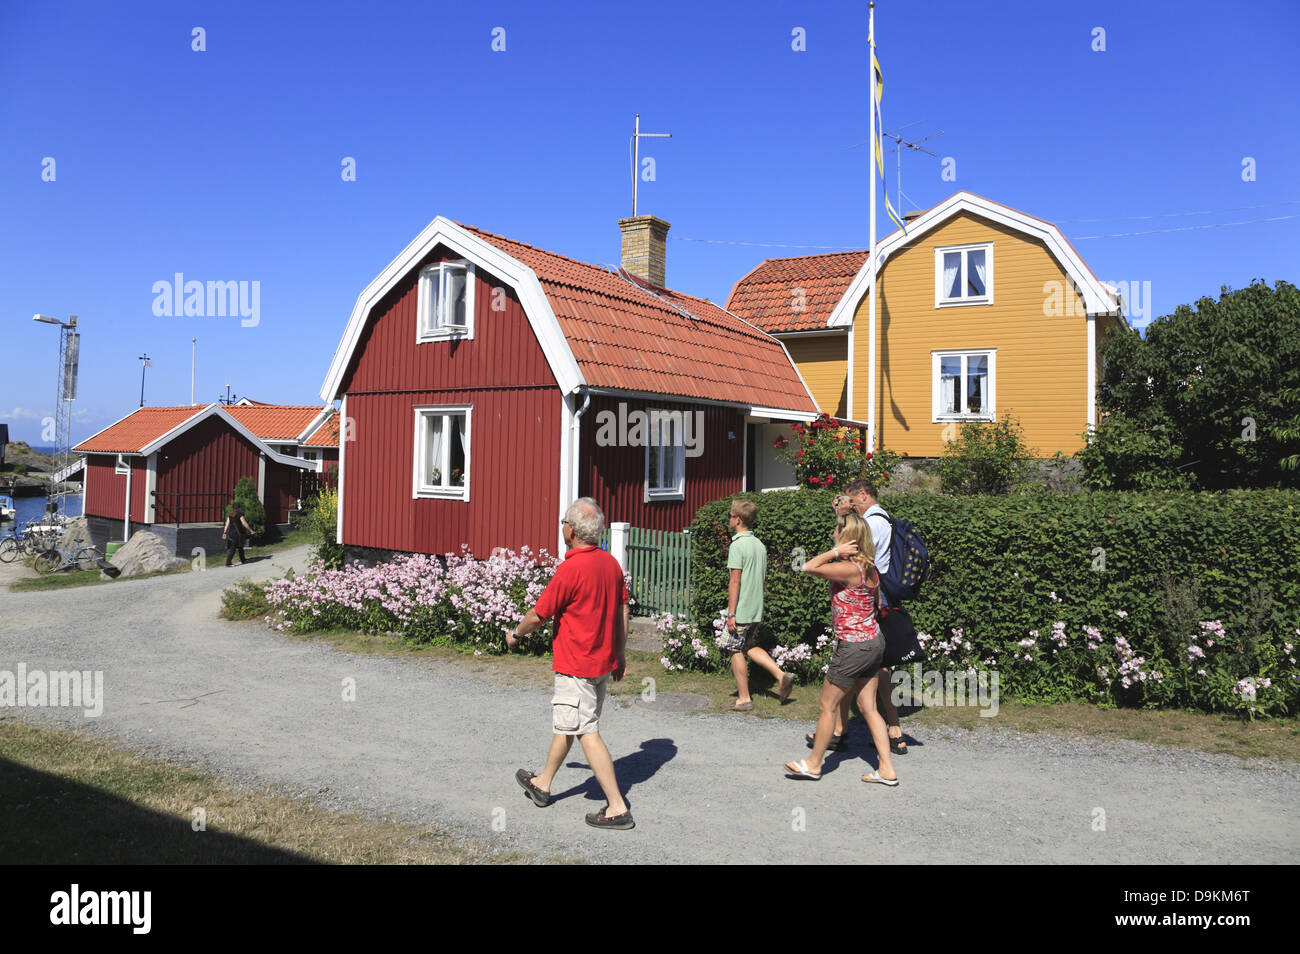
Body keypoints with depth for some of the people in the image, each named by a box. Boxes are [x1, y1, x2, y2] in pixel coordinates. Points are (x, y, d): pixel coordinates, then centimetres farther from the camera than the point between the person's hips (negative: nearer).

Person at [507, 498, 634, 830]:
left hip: (576, 666, -9)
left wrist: (515, 634, 6)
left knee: (587, 733, -2)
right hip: (604, 661, 9)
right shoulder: (610, 562, 2)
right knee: (564, 724, 22)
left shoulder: (570, 569, -22)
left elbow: (538, 616, -13)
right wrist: (621, 655, 19)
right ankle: (542, 784, 38)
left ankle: (618, 808, -1)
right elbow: (620, 612, 10)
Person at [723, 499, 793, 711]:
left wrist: (731, 613, -15)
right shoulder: (759, 545, 9)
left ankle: (744, 699, 9)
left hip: (741, 611, -8)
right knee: (750, 646, 20)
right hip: (757, 608, 8)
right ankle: (781, 675, 8)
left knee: (736, 650, 3)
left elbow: (735, 581, -18)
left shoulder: (737, 545, -16)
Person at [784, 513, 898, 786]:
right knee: (868, 707, 14)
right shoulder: (869, 567, 5)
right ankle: (887, 770, 15)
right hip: (874, 641, 9)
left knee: (827, 706, 7)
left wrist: (836, 551, -16)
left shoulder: (849, 569, -21)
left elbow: (808, 567, -21)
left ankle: (814, 764, 21)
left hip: (854, 647, -9)